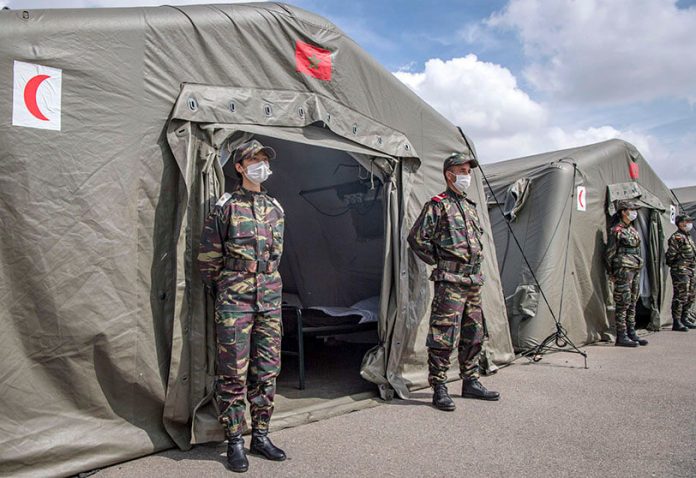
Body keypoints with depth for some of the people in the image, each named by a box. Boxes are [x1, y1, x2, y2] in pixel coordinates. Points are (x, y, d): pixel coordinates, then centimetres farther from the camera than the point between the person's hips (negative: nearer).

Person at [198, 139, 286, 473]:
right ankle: (234, 443, 16)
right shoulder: (226, 206, -3)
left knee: (266, 371, 10)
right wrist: (222, 293, 5)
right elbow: (208, 258, 0)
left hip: (270, 300, 5)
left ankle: (260, 436, 24)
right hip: (234, 302, -5)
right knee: (233, 374, 1)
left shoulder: (275, 208, 12)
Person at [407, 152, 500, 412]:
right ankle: (439, 389, 3)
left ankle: (470, 383, 27)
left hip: (473, 280, 8)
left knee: (473, 335, 14)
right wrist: (438, 261, -7)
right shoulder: (437, 205, -6)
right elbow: (416, 238, -11)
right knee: (444, 336, -6)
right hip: (449, 281, -8)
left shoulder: (470, 206, 18)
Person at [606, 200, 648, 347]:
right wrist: (612, 273, -8)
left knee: (632, 303, 11)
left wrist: (638, 267, 18)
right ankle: (621, 336, -3)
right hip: (623, 270, -8)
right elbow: (610, 253, -8)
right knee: (623, 303, -7)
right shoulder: (617, 231, -8)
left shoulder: (633, 230, 16)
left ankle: (631, 333, 18)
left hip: (636, 270, 8)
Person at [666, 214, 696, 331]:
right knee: (680, 296, -9)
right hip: (680, 271, -10)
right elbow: (670, 255, -16)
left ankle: (684, 319, 25)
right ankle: (676, 323, -6)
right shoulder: (677, 237, -11)